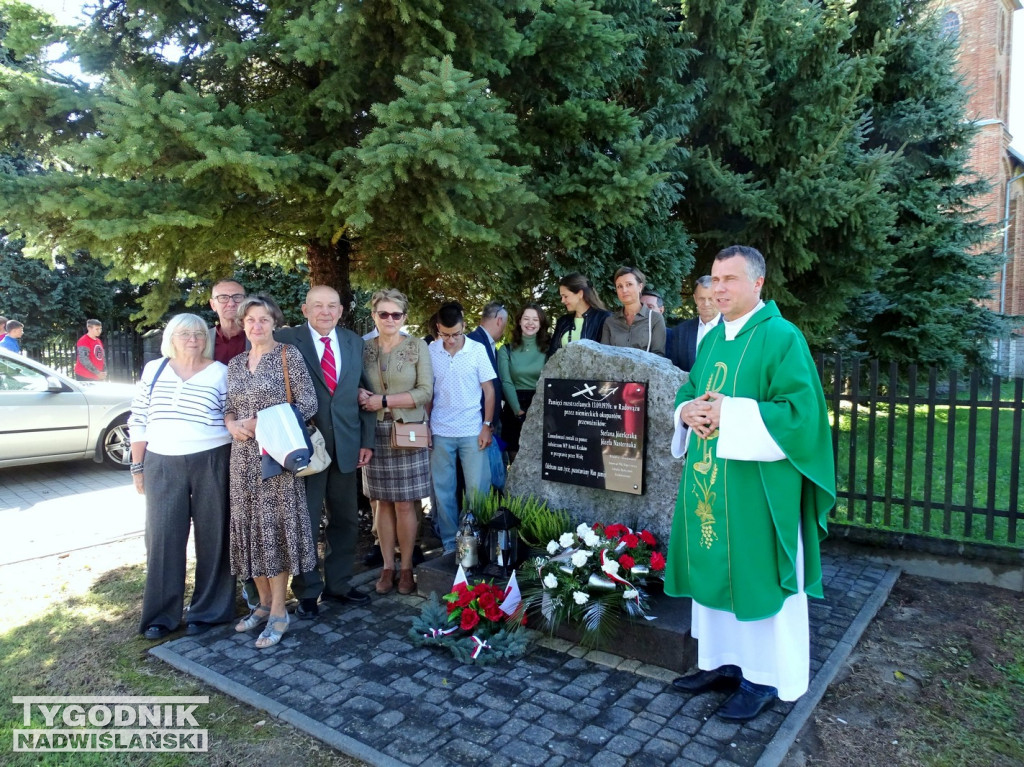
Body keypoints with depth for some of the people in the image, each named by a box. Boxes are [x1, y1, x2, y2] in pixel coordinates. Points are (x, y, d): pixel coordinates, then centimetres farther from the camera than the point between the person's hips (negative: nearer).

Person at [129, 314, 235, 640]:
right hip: (162, 465, 2)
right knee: (162, 537, 5)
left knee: (211, 536, 5)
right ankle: (161, 614, 20)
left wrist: (234, 467, -5)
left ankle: (207, 611, 20)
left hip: (211, 463, -2)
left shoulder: (220, 373, -1)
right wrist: (138, 466, 6)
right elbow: (139, 421, 9)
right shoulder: (153, 370, 7)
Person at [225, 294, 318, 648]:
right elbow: (230, 407, 17)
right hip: (244, 454, 6)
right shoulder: (235, 363, 12)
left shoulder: (288, 354, -4)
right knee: (249, 525, 8)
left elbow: (308, 405, -9)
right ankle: (264, 602, 23)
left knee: (276, 525, -2)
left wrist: (261, 423, -15)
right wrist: (232, 424, -6)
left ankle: (279, 611, 8)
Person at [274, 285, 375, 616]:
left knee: (345, 520, 14)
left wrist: (367, 440, 5)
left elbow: (364, 393, 9)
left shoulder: (355, 343, 8)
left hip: (346, 445, 4)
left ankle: (338, 583, 31)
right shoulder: (287, 339, -5)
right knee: (305, 522, 8)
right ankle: (307, 591, 24)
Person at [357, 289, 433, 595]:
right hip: (375, 434, 2)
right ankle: (387, 566, 18)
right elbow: (357, 388, 12)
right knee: (383, 502, 8)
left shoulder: (417, 346, -1)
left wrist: (383, 401, -12)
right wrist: (360, 396, -11)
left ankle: (406, 567, 15)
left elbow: (425, 392, -7)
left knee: (404, 503, 2)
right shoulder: (364, 347, 6)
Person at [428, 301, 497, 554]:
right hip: (440, 432, 1)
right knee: (443, 491, 8)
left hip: (472, 431, -1)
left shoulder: (477, 350, -3)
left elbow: (489, 390, 0)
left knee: (478, 489, 1)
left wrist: (487, 426, -5)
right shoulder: (430, 351, 0)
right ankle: (450, 543, 20)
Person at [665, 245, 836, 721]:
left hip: (756, 487, -7)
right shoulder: (711, 339, 12)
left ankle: (765, 676, 20)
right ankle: (721, 661, 30)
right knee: (714, 567, 14)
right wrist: (688, 411, -4)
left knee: (756, 575, 4)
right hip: (709, 482, 7)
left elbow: (801, 411, -17)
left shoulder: (781, 338, -11)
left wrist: (730, 413, -20)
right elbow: (689, 393, 19)